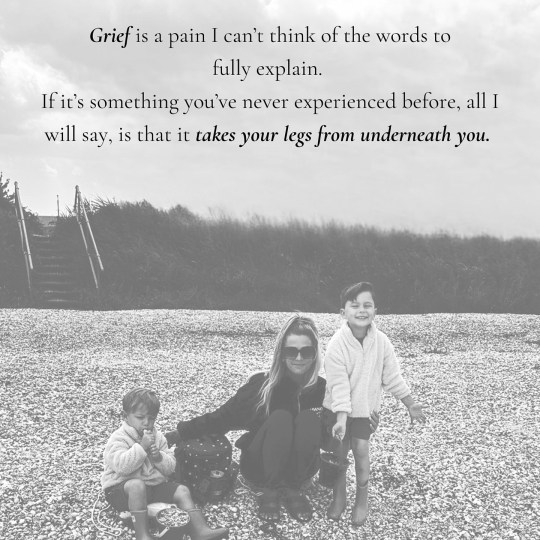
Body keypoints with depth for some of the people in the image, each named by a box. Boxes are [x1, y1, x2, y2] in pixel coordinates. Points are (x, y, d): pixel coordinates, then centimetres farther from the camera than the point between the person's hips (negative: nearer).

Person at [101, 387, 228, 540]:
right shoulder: (119, 438, -11)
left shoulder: (158, 437, 10)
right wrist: (142, 447, -28)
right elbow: (121, 466, -28)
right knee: (137, 485, -38)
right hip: (122, 487, -6)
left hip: (154, 485, 7)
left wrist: (159, 457, -15)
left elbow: (170, 467, 6)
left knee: (182, 491, -8)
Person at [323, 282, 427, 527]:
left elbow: (392, 377, -2)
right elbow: (339, 385, -25)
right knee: (339, 452, 6)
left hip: (365, 409, 2)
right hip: (337, 409, -1)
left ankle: (362, 499, 17)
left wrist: (411, 404, 3)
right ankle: (339, 497, 28)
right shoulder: (337, 344, -23)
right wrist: (341, 420, -31)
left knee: (361, 451, -4)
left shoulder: (381, 342, -13)